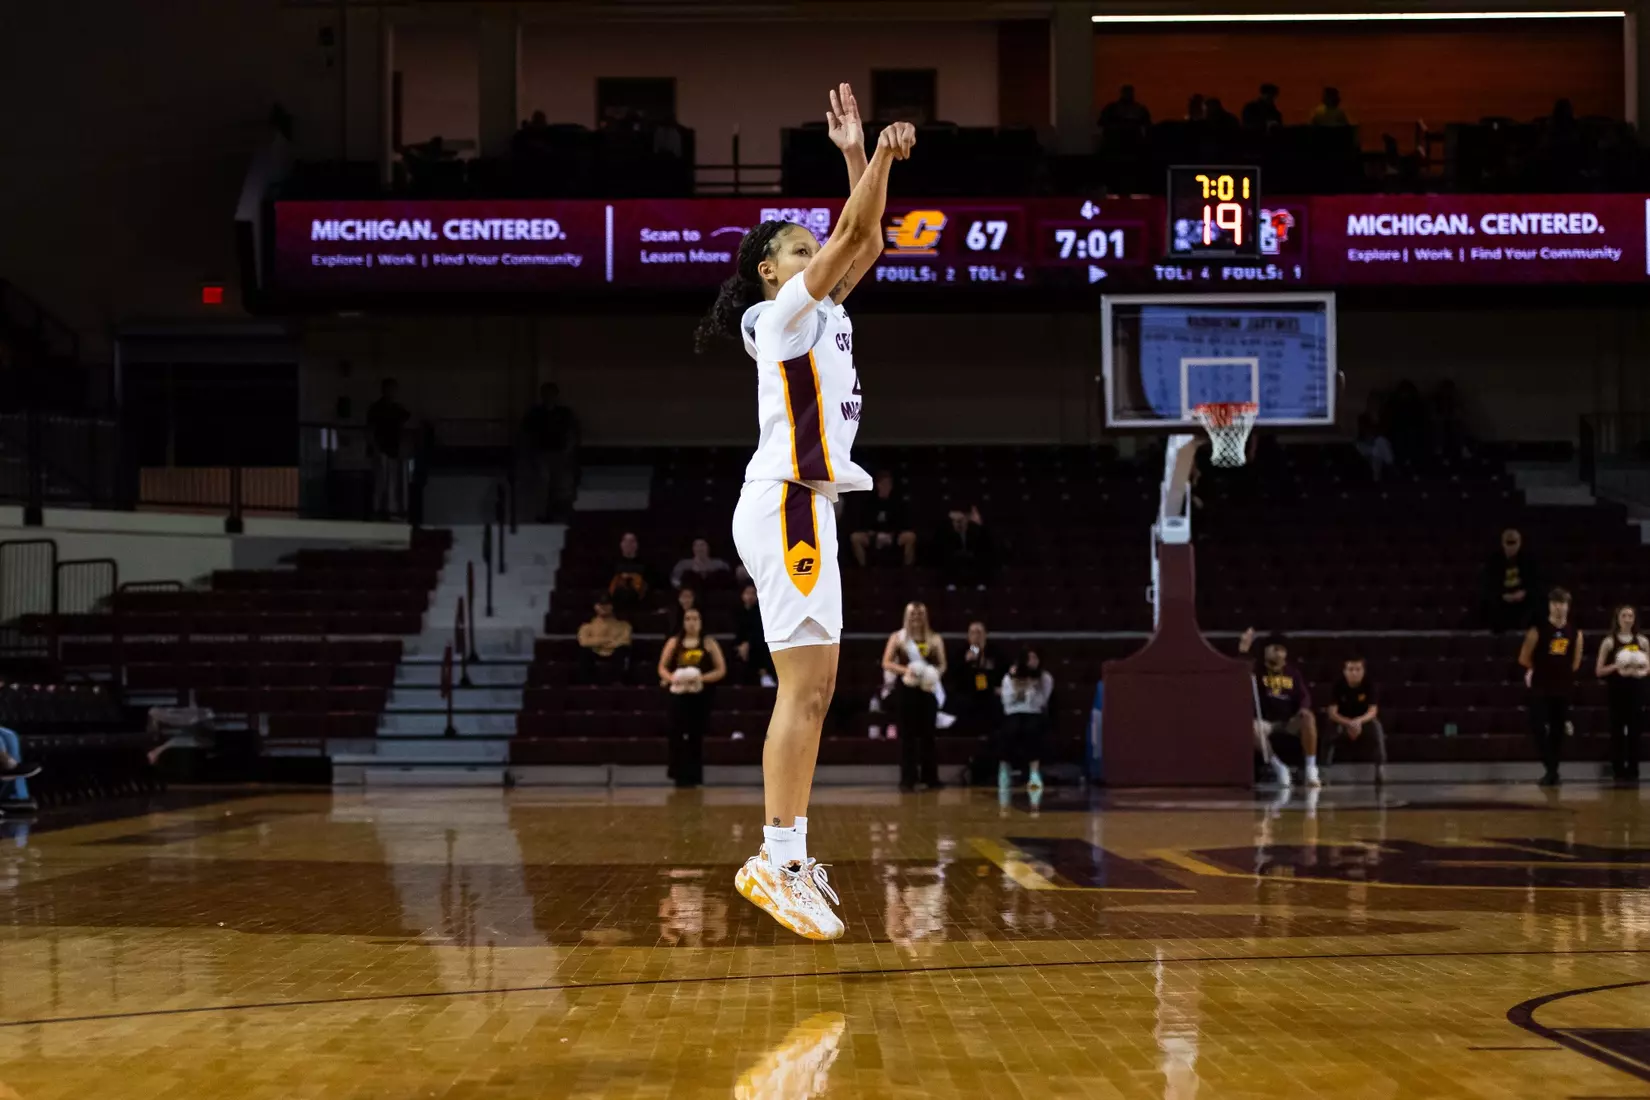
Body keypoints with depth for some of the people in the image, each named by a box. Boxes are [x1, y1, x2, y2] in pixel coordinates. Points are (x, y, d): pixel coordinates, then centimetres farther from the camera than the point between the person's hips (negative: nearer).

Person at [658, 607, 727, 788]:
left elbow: (721, 670, 2)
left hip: (700, 696, -1)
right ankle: (680, 777, 3)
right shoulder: (674, 642, 8)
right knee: (678, 737, -5)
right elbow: (662, 668, 9)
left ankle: (693, 777, 4)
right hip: (679, 695, 1)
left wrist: (701, 678, -15)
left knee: (696, 738, -2)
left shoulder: (709, 643, 4)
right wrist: (672, 678, -12)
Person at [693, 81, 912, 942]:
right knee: (805, 685, -15)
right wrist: (878, 155, -11)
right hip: (786, 505, -10)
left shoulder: (820, 314, 20)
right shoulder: (781, 313, -4)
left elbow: (864, 242, 17)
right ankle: (777, 860, -16)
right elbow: (851, 237, -12)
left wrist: (862, 159, 12)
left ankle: (786, 856, 9)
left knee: (813, 688, 8)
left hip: (805, 506, 10)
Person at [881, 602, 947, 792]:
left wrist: (934, 674, -12)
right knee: (907, 733, -3)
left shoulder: (935, 639, 9)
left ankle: (930, 777, 7)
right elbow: (886, 663, -1)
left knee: (927, 733, 3)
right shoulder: (897, 637, 4)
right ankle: (908, 778, -2)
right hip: (905, 689, -1)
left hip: (928, 688, 1)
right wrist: (905, 670, -17)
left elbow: (942, 665, 10)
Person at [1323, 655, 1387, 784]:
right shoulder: (1338, 686, -19)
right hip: (1342, 721, 0)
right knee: (1328, 732, -31)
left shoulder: (1369, 686, -18)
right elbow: (1332, 713, -23)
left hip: (1364, 720, 0)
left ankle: (1381, 768, -30)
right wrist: (1349, 723, -40)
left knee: (1376, 726, -33)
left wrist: (1358, 721, -44)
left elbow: (1373, 711, -23)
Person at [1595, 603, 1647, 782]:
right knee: (1617, 731, 0)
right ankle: (1618, 771, 5)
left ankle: (1633, 771, 8)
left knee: (1635, 731, 2)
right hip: (1617, 690, -2)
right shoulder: (1609, 642, -1)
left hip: (1636, 689, 2)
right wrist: (1616, 666, -17)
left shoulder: (1642, 642, 6)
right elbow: (1599, 671, -1)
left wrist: (1640, 672, -10)